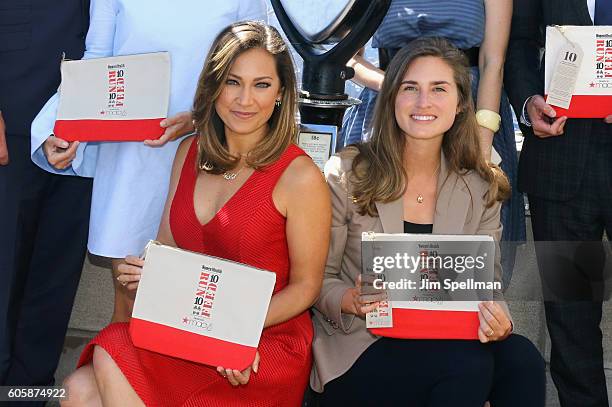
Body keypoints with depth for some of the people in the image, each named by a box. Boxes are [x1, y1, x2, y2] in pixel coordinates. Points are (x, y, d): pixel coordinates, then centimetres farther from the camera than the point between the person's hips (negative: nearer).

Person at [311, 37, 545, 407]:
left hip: (444, 343, 4)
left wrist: (498, 320, -19)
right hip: (359, 351, -3)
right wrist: (351, 302, -24)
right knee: (469, 362, -30)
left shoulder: (481, 190, 6)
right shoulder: (347, 174, -4)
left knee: (520, 357, -27)